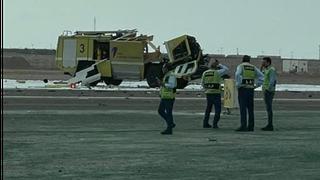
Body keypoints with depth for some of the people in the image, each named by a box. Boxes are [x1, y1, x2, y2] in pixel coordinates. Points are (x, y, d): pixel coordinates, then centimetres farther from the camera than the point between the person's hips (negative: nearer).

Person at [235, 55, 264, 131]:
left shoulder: (240, 66, -1)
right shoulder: (253, 67, 14)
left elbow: (238, 74, -23)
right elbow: (261, 76, 7)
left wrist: (238, 85, -13)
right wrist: (256, 85, 8)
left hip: (242, 89, -5)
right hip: (251, 90, 5)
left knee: (243, 108, -8)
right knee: (250, 109, 8)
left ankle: (243, 126, -15)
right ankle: (251, 126, 6)